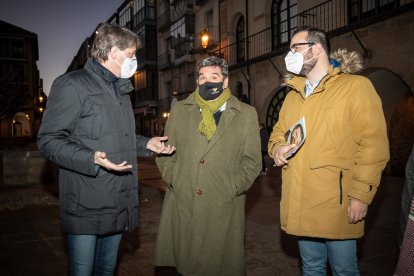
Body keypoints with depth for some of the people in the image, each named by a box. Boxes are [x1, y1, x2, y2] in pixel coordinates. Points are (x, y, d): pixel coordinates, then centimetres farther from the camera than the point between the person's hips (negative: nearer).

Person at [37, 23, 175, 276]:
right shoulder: (72, 85, -10)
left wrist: (147, 144, 9)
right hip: (86, 205, -7)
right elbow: (49, 140, -14)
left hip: (119, 204, 8)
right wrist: (91, 159, -28)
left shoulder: (121, 90, 18)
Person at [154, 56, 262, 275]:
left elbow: (252, 160, 4)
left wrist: (233, 188, -6)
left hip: (224, 208, -1)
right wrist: (173, 179, -2)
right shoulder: (180, 110, 10)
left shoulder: (246, 114, 4)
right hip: (181, 206, 2)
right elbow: (165, 151, 11)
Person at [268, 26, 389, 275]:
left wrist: (361, 196, -16)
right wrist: (277, 147, -1)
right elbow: (278, 132, 23)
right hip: (299, 205, 6)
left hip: (336, 205, -5)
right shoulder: (293, 95, 14)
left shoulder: (356, 87, -6)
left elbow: (373, 145, -11)